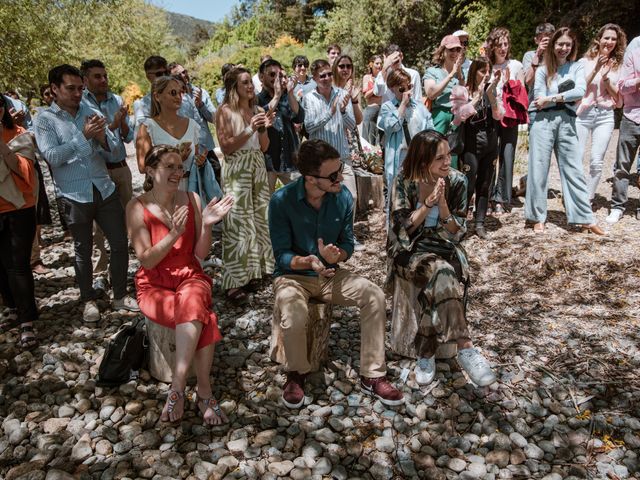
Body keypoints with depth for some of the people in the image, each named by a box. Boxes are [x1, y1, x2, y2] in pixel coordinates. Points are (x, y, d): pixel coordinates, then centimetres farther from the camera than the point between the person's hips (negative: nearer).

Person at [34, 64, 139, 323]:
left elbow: (113, 147, 3)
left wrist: (101, 136, -19)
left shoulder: (92, 113, 6)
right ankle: (89, 301, 25)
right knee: (83, 250, 10)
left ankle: (120, 295, 22)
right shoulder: (45, 120, -2)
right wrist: (84, 136, -21)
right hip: (75, 195, -3)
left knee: (120, 244, 5)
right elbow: (52, 157, -14)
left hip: (105, 190, 3)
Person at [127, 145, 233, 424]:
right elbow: (146, 260, -12)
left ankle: (177, 389, -26)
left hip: (189, 277, 2)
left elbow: (200, 254, -1)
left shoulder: (191, 200, 0)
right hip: (155, 285, -2)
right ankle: (204, 393, -19)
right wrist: (173, 234, -26)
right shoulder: (137, 208, -6)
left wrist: (207, 224, -19)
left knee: (191, 304, -35)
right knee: (201, 317, -31)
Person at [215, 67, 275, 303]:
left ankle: (253, 270, 18)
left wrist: (264, 128, -4)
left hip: (258, 168, 6)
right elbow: (226, 147, -9)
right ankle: (234, 281, -2)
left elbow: (264, 147, 14)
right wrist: (250, 129, -16)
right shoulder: (225, 111, -3)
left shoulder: (257, 110, 13)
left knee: (258, 219, 6)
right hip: (237, 170, -6)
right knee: (238, 223, -7)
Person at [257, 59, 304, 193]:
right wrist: (276, 96, -15)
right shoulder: (256, 100, 1)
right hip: (266, 160, -3)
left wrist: (290, 93, -12)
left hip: (289, 160, 3)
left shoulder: (287, 97, 11)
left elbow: (299, 118, -3)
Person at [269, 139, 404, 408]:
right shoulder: (282, 200, -18)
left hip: (330, 274, 4)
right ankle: (296, 374, -2)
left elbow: (348, 244, 1)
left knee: (375, 296, -20)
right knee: (294, 314, -35)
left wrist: (337, 255, -23)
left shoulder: (343, 197, -7)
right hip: (292, 276, -3)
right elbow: (282, 255, -14)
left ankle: (372, 376, -6)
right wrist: (307, 262, -35)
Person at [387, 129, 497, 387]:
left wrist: (442, 204, -20)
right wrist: (428, 204, -22)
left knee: (441, 282, -32)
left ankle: (425, 354, -20)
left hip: (445, 248, 2)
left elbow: (457, 232, -3)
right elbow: (402, 229, -10)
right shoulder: (404, 182, -9)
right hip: (410, 250, -2)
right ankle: (465, 349, -31)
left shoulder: (457, 181, -4)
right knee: (443, 274, -34)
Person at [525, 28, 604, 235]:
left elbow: (581, 91, -6)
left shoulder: (577, 67, 12)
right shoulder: (542, 70, 9)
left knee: (573, 170, 2)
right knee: (538, 169, 0)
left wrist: (552, 98, -9)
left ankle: (585, 218, 6)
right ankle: (538, 217, 10)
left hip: (566, 122, 1)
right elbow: (539, 98, -4)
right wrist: (566, 96, -4)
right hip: (542, 121, -1)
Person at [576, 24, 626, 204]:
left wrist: (606, 77, -6)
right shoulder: (585, 61, 5)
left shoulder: (618, 65, 11)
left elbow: (618, 96, 9)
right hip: (583, 113, -2)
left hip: (605, 115, 2)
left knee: (597, 162, -3)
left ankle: (588, 200, 8)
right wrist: (595, 69, -12)